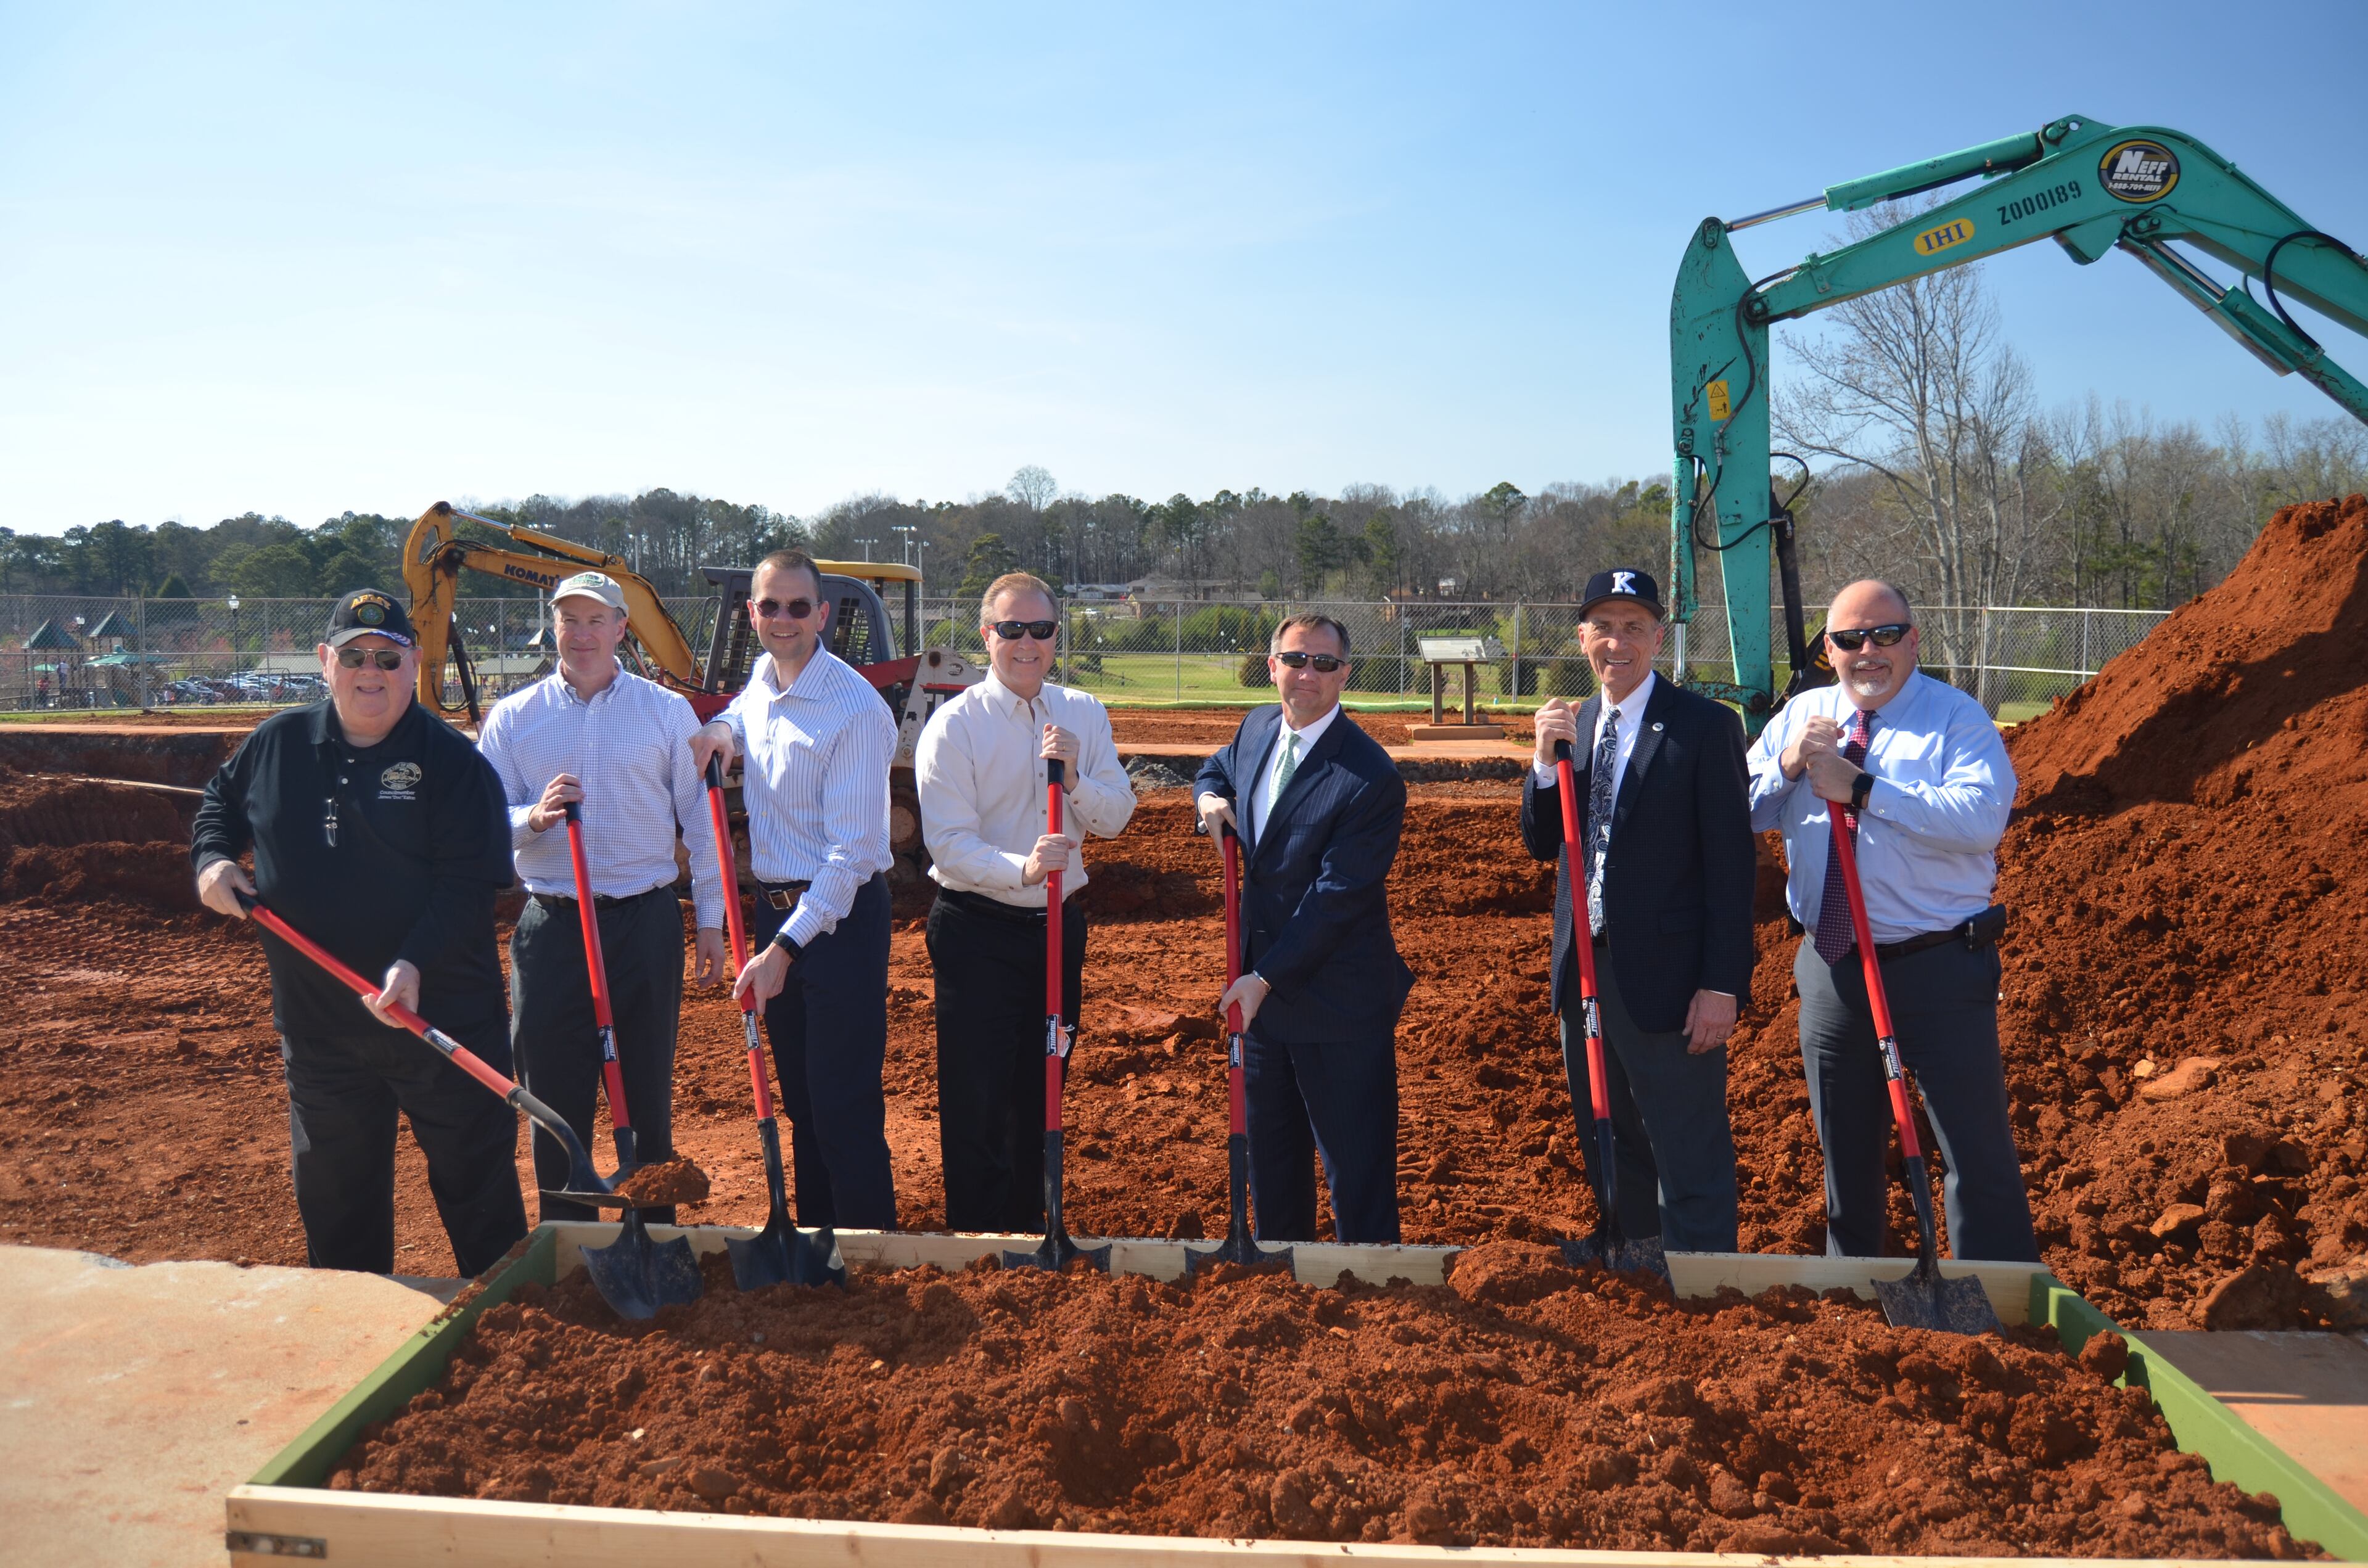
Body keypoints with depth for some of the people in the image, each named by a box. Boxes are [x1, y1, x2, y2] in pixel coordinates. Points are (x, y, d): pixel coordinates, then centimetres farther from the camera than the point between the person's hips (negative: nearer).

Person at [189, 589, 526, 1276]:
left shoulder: (452, 760, -10)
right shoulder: (278, 742, 4)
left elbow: (470, 881, -16)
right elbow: (221, 799, 24)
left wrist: (415, 964, -28)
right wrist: (212, 858, 4)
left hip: (443, 1013, -4)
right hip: (315, 1018, 5)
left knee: (478, 1180, 5)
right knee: (333, 1192, 18)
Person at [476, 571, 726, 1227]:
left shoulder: (668, 710, 5)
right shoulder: (513, 717, 7)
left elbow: (700, 820, 6)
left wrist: (710, 921, 3)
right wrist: (534, 817, -17)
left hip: (646, 924, -1)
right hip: (550, 926, 1)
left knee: (649, 1091, 8)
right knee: (554, 1096, 6)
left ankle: (656, 1239, 22)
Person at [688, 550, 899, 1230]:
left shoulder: (855, 710, -19)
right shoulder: (762, 680, 5)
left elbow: (851, 851, -22)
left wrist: (784, 950, -25)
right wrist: (722, 728, 8)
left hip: (840, 917, -8)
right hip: (775, 908, 8)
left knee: (844, 1105, -6)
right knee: (799, 1097, 17)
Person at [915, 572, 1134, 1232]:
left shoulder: (1083, 714, 4)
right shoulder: (955, 724, -11)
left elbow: (1116, 817, 0)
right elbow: (949, 839, -17)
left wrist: (1073, 777, -19)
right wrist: (1023, 868, -33)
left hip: (1059, 924, 5)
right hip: (977, 933, -5)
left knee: (1041, 1091, 17)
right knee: (976, 1100, -2)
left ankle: (1029, 1230, 32)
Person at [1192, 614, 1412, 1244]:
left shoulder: (1371, 779, -20)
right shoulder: (1258, 727, 4)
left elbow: (1336, 896, -21)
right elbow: (1217, 768, 26)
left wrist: (1264, 978, -20)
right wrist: (1210, 797, 2)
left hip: (1338, 1004, -7)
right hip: (1264, 988, 8)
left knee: (1355, 1167, 3)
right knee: (1270, 1154, 21)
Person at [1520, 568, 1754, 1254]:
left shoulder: (1705, 726, -9)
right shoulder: (1573, 724, 10)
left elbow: (1730, 865, -11)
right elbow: (1542, 845, 7)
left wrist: (1723, 986, -15)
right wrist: (1546, 760, -9)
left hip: (1666, 980, -6)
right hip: (1584, 971, 7)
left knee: (1691, 1169, 1)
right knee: (1610, 1160, 20)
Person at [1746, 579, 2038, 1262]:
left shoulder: (1957, 718, -6)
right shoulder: (1800, 716, 9)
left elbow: (1980, 818, -23)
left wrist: (1862, 789, -25)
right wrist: (1787, 766, -13)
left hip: (1939, 970, -5)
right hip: (1831, 968, 5)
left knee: (1978, 1152, -3)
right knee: (1845, 1152, 18)